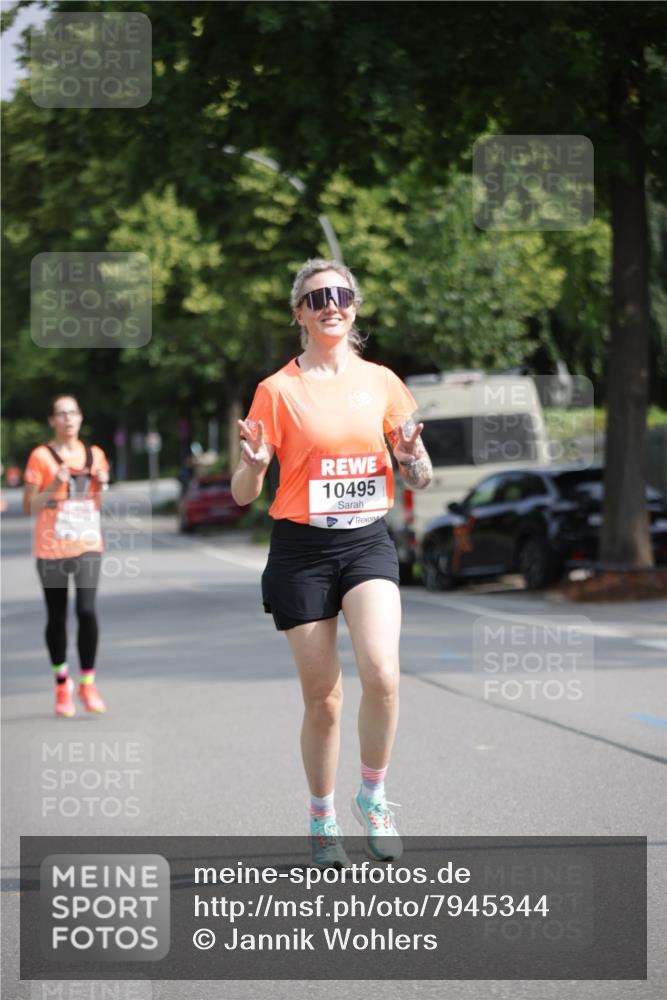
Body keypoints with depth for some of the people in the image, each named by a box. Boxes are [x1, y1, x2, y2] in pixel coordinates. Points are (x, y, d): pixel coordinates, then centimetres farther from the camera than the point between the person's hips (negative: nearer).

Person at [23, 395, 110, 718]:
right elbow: (29, 506, -3)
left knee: (87, 610, -14)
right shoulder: (41, 456, -3)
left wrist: (101, 485, -1)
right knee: (56, 617, 6)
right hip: (51, 548, -2)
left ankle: (87, 682, -2)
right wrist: (54, 486, -18)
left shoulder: (94, 455, 10)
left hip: (88, 545, 2)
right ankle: (62, 682, 24)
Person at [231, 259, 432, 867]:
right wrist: (252, 465, -24)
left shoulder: (381, 382, 6)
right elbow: (243, 495, -2)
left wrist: (413, 457, -11)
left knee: (381, 673, -21)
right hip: (302, 549, -1)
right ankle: (323, 818, 23)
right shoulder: (279, 390, -2)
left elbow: (419, 480, 12)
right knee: (322, 696, 2)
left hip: (368, 541, 1)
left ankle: (373, 796, 1)